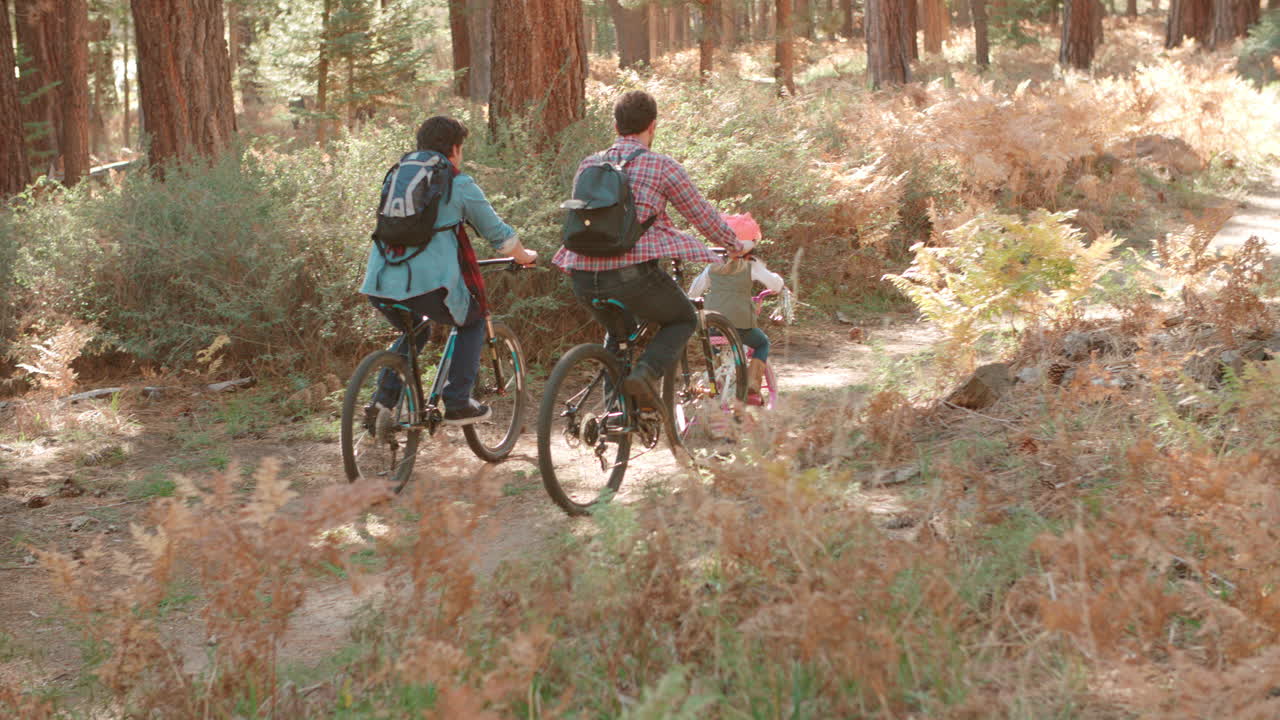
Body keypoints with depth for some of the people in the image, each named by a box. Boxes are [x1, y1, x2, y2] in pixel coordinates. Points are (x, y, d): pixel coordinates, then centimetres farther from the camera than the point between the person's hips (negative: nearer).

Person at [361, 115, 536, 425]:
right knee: (473, 321, 22)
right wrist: (524, 257, 32)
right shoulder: (460, 185, 3)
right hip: (429, 283, -5)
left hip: (381, 284, 5)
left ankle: (383, 399, 17)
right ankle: (458, 404, 13)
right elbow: (497, 233, 12)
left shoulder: (397, 177, 19)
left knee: (413, 332, 32)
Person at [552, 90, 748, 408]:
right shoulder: (662, 166, 0)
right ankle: (646, 372, -3)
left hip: (583, 278, 5)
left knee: (619, 332, 32)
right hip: (633, 272, -5)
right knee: (683, 319, 21)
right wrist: (736, 246, 27)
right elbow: (702, 215, 9)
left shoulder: (589, 164, 15)